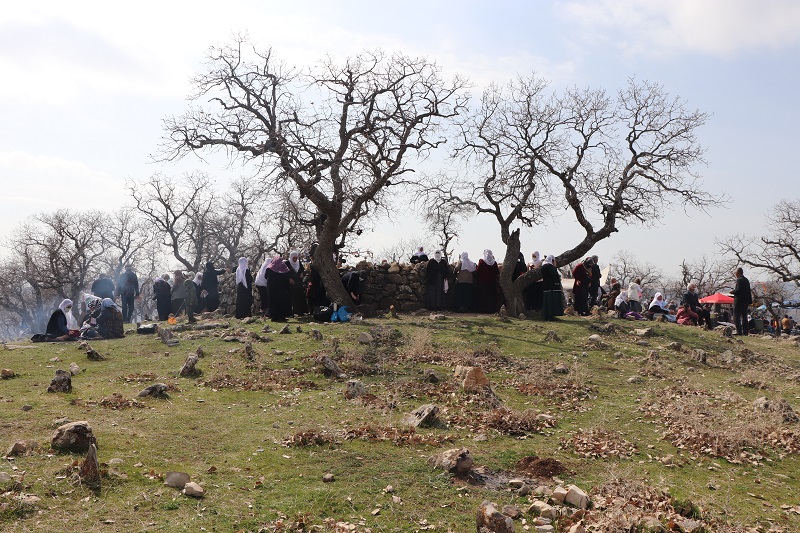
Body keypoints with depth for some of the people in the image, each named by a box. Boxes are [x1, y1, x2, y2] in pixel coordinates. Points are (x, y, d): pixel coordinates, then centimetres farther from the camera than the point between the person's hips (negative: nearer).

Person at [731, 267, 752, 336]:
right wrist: (749, 301, 19)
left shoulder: (739, 280, -13)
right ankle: (745, 331, 13)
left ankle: (739, 331, -11)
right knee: (744, 317, 12)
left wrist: (732, 292, -5)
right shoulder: (746, 280, 14)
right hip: (745, 301, 9)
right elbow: (749, 292, 16)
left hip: (739, 301, -9)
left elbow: (738, 290, -23)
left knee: (736, 317, -6)